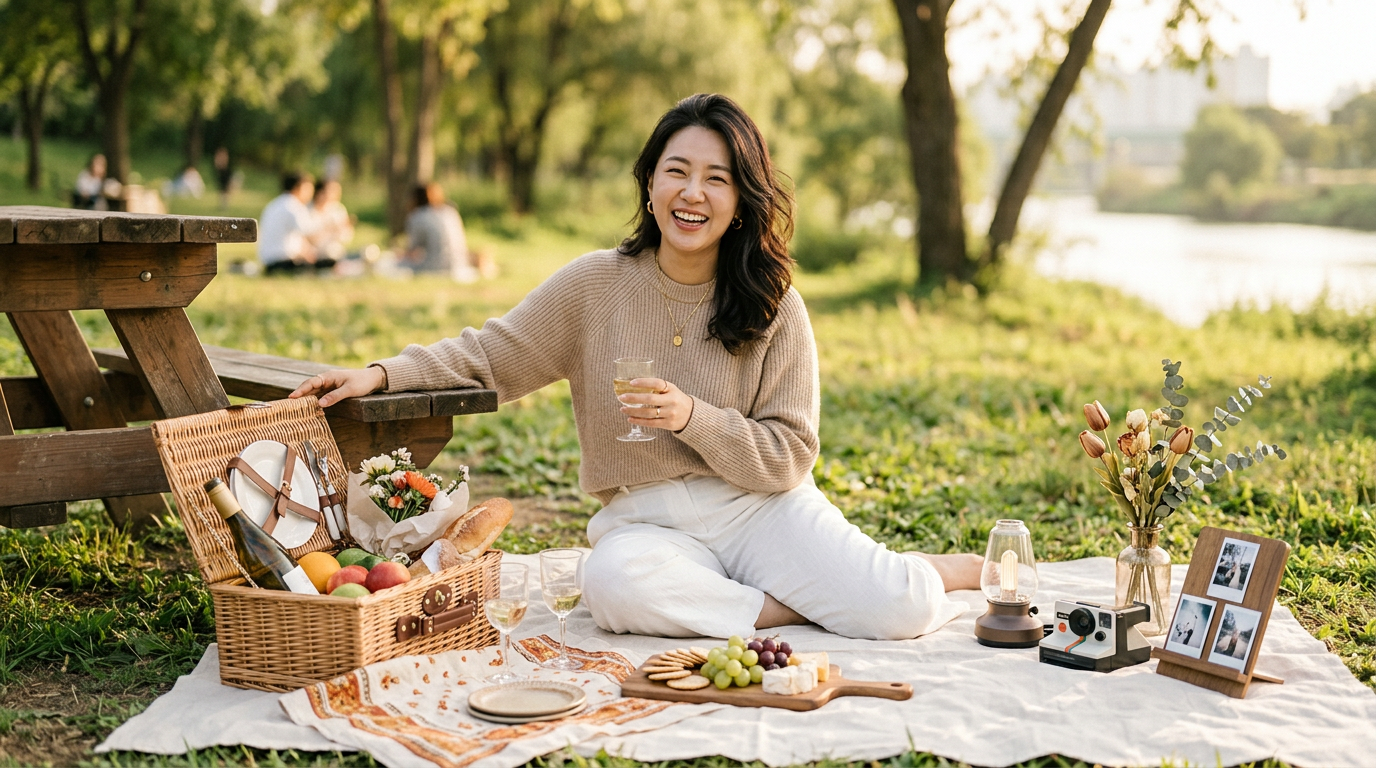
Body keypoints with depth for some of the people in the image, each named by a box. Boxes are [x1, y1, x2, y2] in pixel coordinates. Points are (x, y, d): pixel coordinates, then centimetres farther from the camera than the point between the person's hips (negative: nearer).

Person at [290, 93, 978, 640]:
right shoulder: (597, 285, 0)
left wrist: (691, 417, -20)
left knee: (895, 608, -25)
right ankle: (803, 602, -15)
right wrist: (383, 374, -6)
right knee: (614, 583, -37)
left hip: (762, 506, 0)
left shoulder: (773, 307, -2)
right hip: (648, 521, 1)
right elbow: (493, 354, 8)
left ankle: (936, 570, 12)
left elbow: (789, 455, -5)